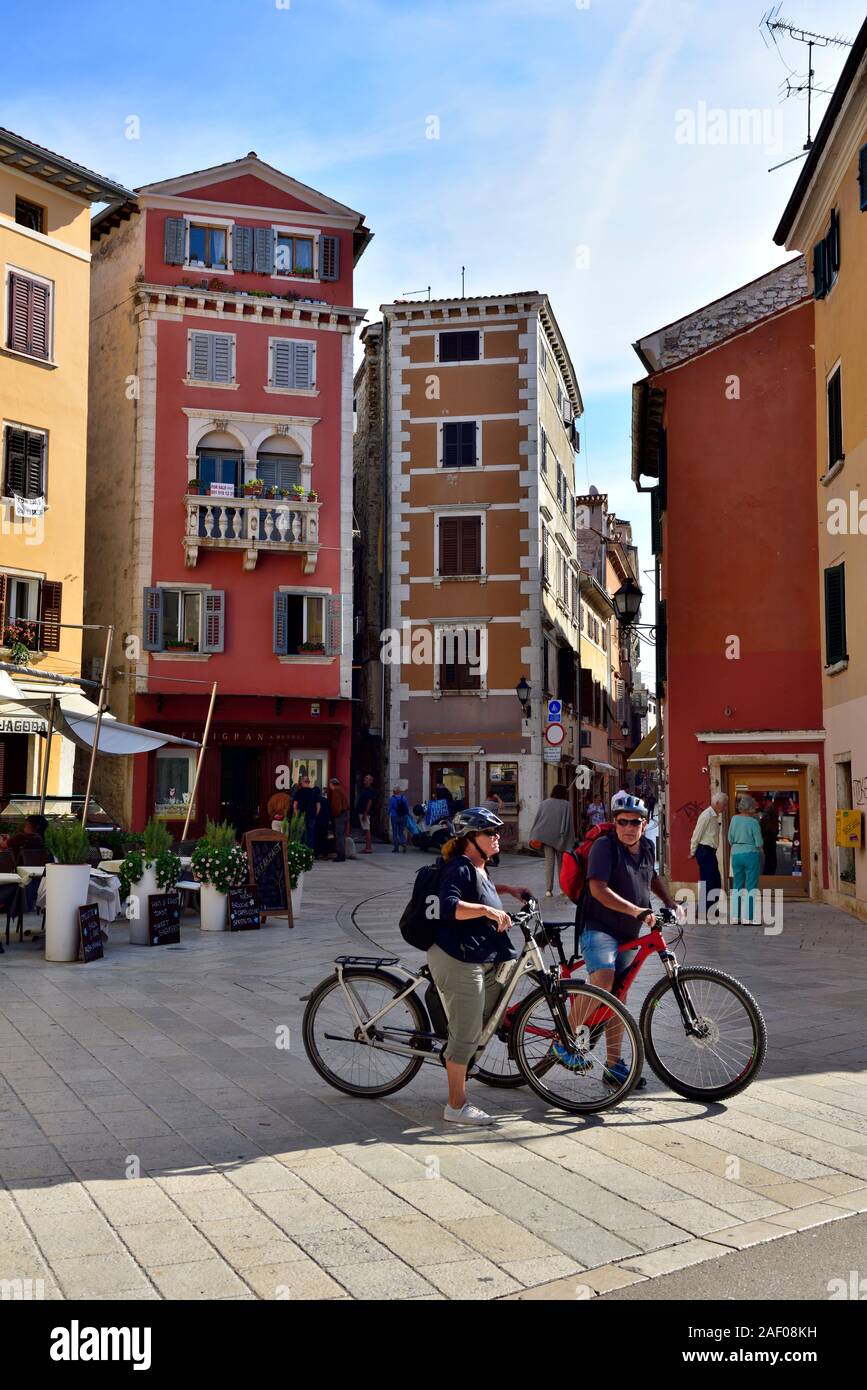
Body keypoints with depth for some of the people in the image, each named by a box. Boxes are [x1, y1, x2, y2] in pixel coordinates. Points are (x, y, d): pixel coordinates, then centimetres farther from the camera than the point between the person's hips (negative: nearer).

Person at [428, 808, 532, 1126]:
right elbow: (450, 906, -30)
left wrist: (507, 889, 30)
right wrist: (487, 910, -38)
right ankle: (457, 1106, 4)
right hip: (459, 960, -10)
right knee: (466, 1034, -5)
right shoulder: (460, 868, -16)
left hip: (484, 961, 10)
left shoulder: (478, 869, 16)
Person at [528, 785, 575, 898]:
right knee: (561, 863, 12)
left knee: (549, 862, -1)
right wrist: (570, 840, 2)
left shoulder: (545, 803, 3)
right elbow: (569, 823, -3)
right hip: (560, 838, -1)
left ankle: (548, 889, -8)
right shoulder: (566, 805, -2)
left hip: (546, 836, 1)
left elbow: (537, 819, 2)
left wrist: (534, 837, 5)